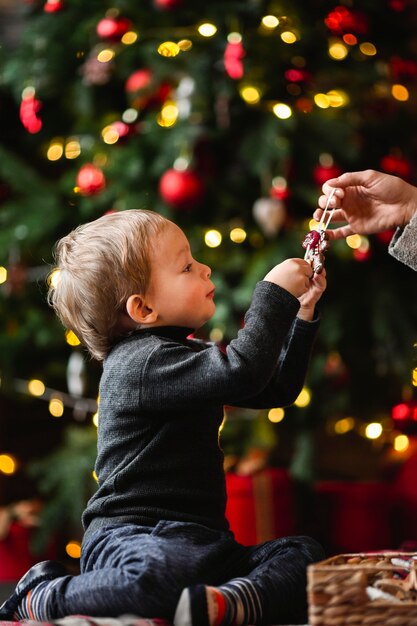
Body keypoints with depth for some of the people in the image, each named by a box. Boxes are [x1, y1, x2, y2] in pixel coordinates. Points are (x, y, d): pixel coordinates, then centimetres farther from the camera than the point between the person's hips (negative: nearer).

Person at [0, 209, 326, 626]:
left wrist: (303, 311, 19)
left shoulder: (180, 357, 20)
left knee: (303, 554, -4)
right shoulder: (144, 361, -14)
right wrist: (275, 293, -17)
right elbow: (244, 372, -28)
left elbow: (277, 387, 28)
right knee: (154, 574, -41)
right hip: (132, 538, -9)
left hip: (197, 540, 9)